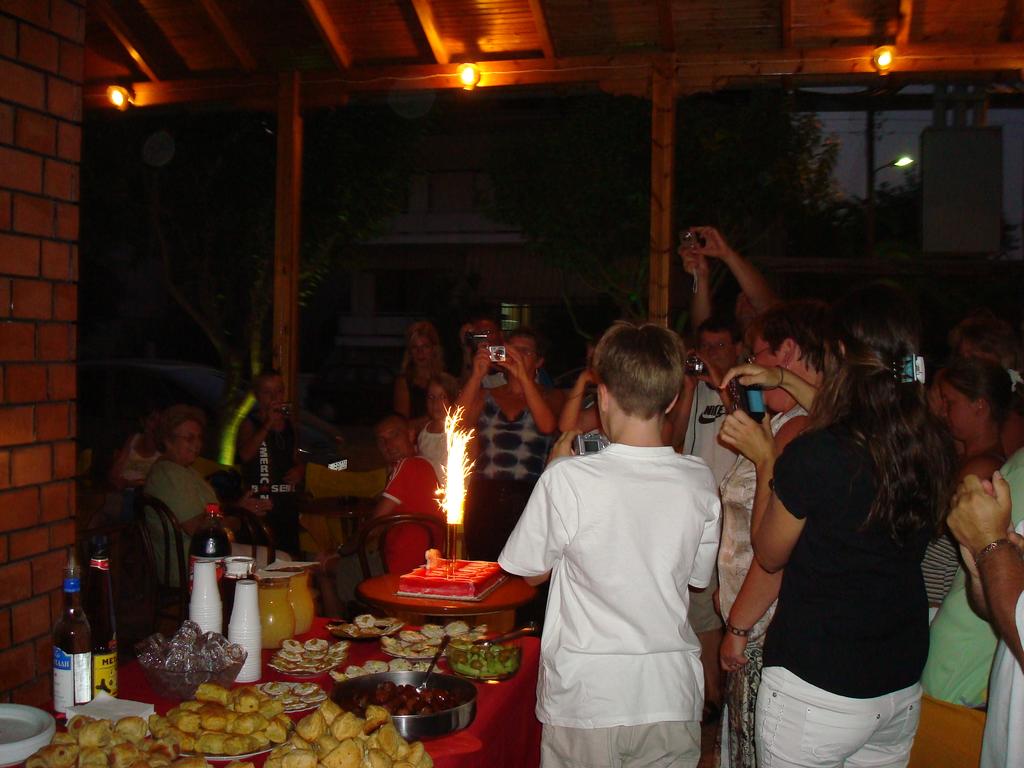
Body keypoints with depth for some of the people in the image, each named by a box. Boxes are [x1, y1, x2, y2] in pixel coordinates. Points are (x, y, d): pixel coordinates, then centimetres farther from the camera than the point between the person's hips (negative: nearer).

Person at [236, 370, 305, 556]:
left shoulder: (289, 424, 16)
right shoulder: (250, 423, -1)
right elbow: (245, 454, -19)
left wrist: (299, 470, 4)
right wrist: (268, 424, -17)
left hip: (287, 503, 6)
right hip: (260, 503, -6)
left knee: (290, 553, 7)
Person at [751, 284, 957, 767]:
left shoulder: (811, 455, -23)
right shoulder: (936, 447, -6)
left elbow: (769, 556, -6)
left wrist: (766, 459, 2)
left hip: (816, 688, -6)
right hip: (904, 685, 6)